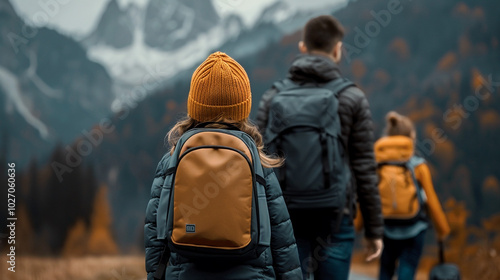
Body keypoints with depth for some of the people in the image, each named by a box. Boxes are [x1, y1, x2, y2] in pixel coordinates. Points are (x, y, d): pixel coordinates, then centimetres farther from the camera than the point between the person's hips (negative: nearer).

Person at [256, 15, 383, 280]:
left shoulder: (272, 97, 2)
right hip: (333, 219, -1)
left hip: (287, 218, 2)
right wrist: (374, 229, 3)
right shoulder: (352, 98, -3)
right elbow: (364, 169, -4)